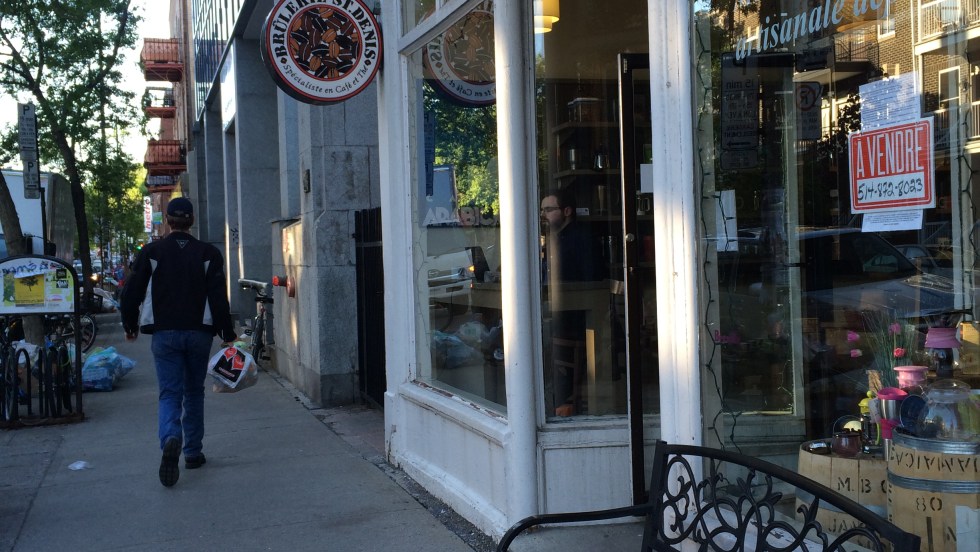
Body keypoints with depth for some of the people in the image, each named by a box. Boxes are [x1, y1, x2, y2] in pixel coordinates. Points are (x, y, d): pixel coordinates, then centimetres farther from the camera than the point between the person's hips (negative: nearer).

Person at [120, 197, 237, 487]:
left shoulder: (151, 252, -2)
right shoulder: (208, 253, -1)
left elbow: (132, 292, 0)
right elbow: (219, 297, -6)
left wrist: (130, 326, 14)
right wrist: (228, 334, -1)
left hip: (164, 333, -1)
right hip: (199, 332, 1)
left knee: (169, 393, -1)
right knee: (194, 392, 15)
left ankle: (171, 439, -29)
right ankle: (193, 452, 19)